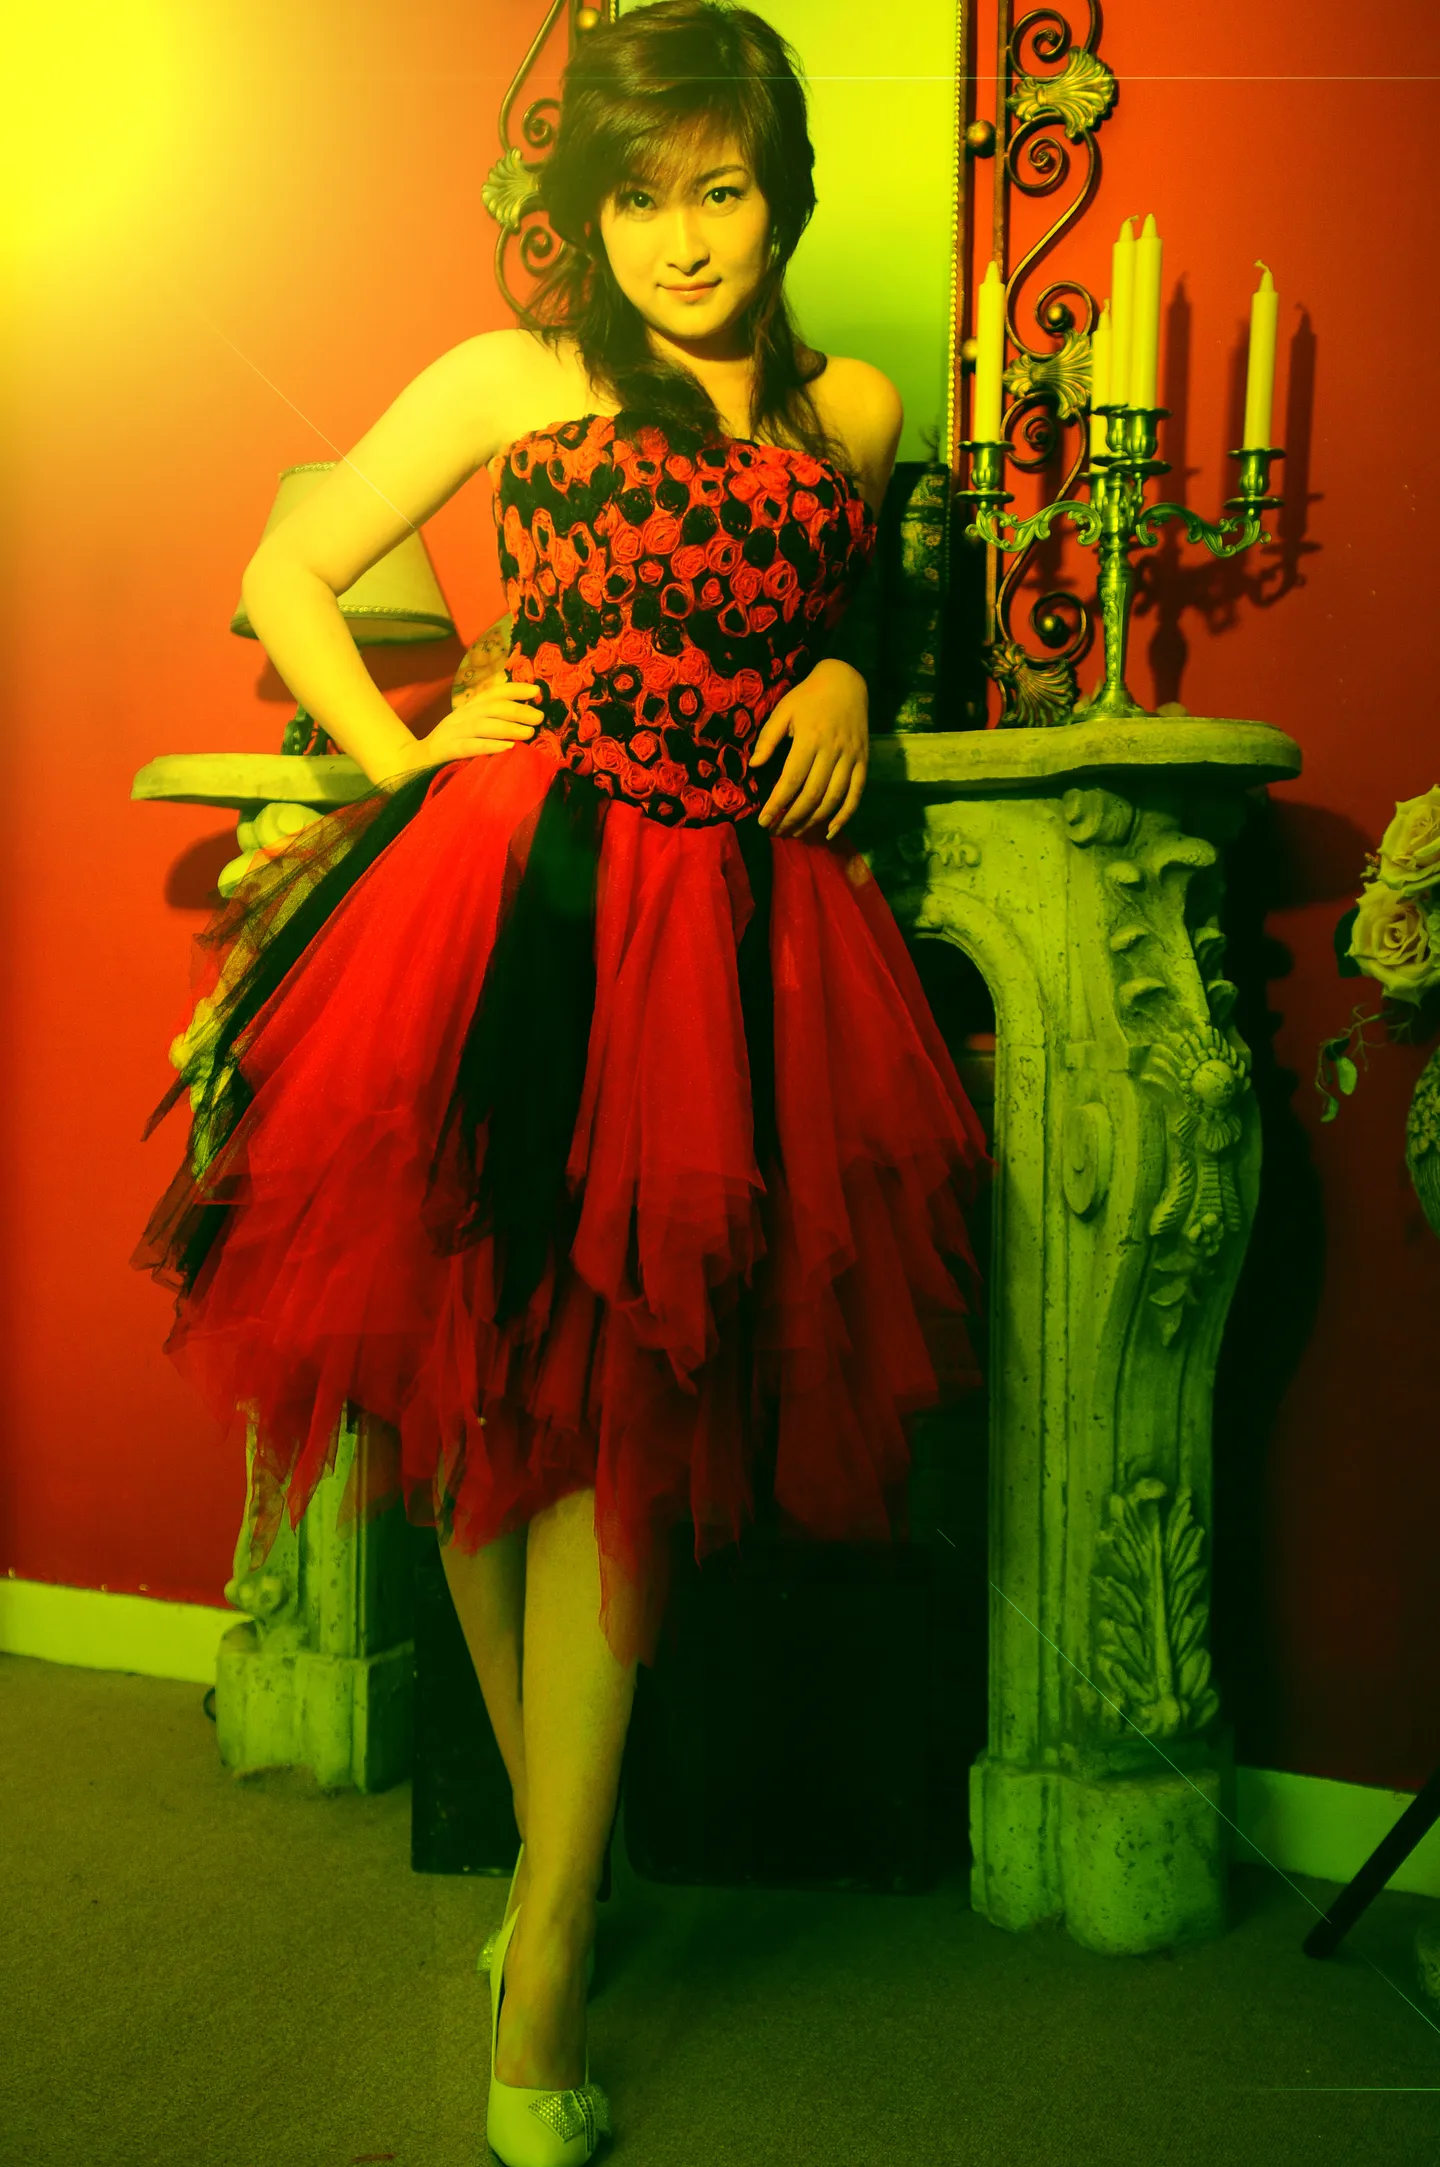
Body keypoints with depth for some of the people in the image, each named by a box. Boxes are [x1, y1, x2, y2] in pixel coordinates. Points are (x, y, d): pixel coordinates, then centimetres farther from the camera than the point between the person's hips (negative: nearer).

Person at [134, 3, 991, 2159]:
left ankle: (548, 1943, 5)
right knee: (486, 1374, 2)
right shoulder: (514, 379, 7)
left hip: (739, 930, 2)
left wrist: (839, 679, 10)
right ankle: (556, 1858, 22)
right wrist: (402, 753, 0)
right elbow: (286, 572, 13)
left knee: (619, 1404, -2)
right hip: (501, 905, -1)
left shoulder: (851, 414, 15)